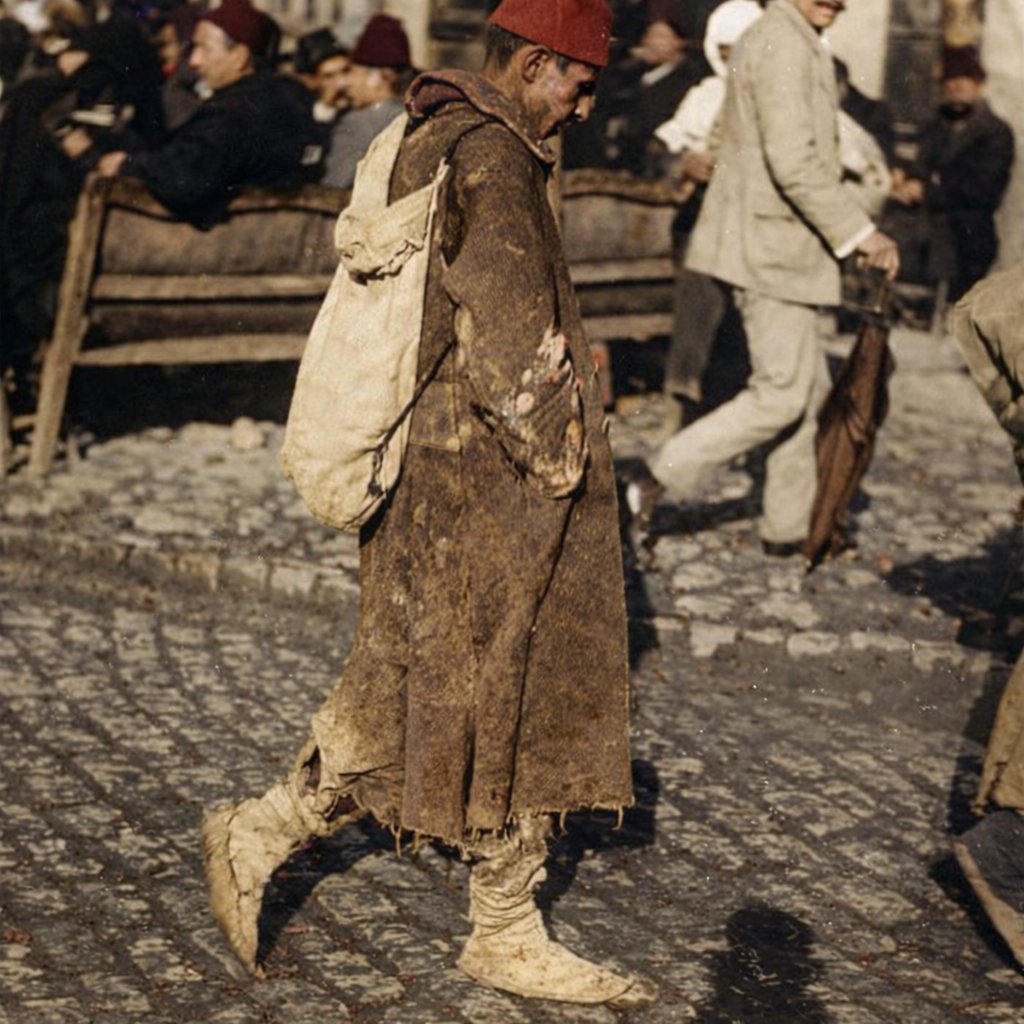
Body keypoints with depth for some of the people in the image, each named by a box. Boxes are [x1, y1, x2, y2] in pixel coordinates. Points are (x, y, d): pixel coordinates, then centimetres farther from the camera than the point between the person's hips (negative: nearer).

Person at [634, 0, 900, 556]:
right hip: (770, 247, -11)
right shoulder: (784, 45, -18)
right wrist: (858, 233, -20)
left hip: (770, 244, 11)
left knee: (809, 387, 15)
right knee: (781, 393, -7)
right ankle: (659, 482, -3)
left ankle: (787, 529, 22)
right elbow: (793, 163, -25)